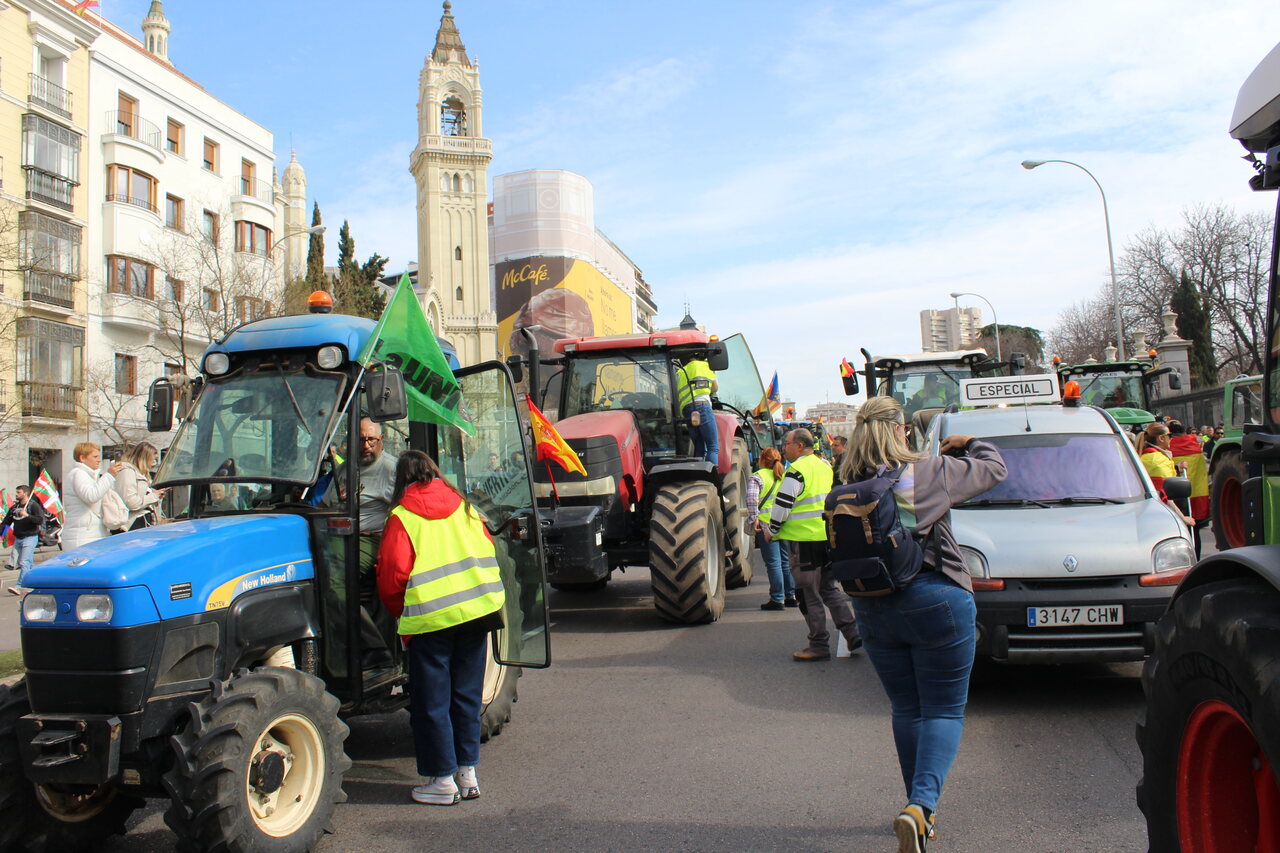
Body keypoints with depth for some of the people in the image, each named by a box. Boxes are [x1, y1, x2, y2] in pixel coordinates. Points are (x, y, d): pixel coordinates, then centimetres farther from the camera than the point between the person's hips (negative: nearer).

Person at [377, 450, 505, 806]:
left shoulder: (402, 516, -4)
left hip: (431, 617, -5)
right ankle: (467, 771, 22)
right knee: (466, 694, 15)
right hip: (478, 611, 5)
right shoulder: (463, 507, 10)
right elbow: (488, 551, 14)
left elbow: (392, 576, -7)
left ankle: (442, 779, 12)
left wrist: (402, 613, 10)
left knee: (432, 700, 7)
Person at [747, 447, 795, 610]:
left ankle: (777, 599, -2)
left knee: (773, 562, -3)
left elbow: (752, 498, -17)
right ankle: (791, 596, 20)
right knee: (786, 561, 15)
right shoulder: (785, 476, 15)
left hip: (766, 524, -6)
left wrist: (753, 518, -16)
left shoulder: (757, 477, -3)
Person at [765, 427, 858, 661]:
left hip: (804, 539, -8)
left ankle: (819, 646, 6)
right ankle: (854, 634, 14)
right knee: (829, 589, 18)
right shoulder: (825, 467, 12)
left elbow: (782, 505, -16)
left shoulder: (797, 471, -14)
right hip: (829, 537, 8)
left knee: (809, 595, 1)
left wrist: (771, 530, -2)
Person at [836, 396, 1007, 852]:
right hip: (935, 601, -4)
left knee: (906, 710, 18)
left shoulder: (849, 488, -1)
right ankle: (920, 805, -14)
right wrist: (971, 444, 25)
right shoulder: (932, 470, -8)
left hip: (873, 610, 4)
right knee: (945, 711, 5)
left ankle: (918, 808, 28)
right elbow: (994, 469, 7)